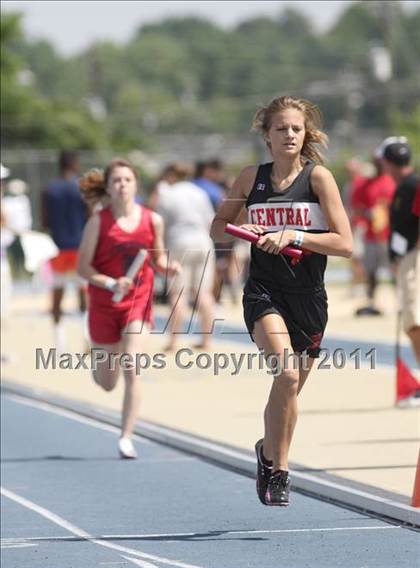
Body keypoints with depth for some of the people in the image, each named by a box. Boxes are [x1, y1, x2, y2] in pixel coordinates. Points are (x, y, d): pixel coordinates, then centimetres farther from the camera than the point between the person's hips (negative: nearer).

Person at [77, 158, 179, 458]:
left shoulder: (152, 220, -2)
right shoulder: (98, 222, -9)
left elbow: (158, 258, 11)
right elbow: (83, 266, -7)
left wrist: (168, 266, -11)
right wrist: (111, 284, -22)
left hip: (139, 302, 0)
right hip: (104, 304, 0)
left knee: (131, 370, -16)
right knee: (107, 383, 11)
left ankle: (126, 438, -7)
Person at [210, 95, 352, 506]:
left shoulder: (318, 176, -2)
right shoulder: (251, 178, 5)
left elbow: (345, 244, -7)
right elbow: (218, 226, 18)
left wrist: (292, 236, -16)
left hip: (309, 299, 1)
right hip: (264, 292, -1)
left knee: (288, 392, 12)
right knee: (287, 373, -26)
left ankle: (268, 451, 41)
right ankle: (278, 469, -15)